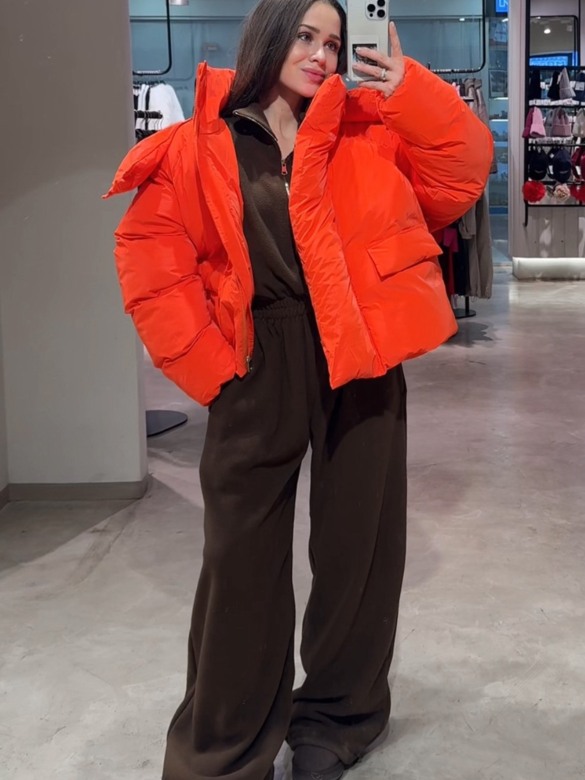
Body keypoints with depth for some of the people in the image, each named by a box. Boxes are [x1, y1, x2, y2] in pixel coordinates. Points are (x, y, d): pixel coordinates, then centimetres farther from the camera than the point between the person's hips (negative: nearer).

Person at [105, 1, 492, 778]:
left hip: (360, 363, 2)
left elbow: (461, 174, 3)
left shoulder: (368, 131, 7)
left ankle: (336, 717, 29)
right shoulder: (201, 147, 0)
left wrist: (413, 94, -10)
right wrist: (210, 364, -7)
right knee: (243, 555, 4)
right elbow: (152, 258, -2)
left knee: (356, 540, 10)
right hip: (259, 371, -2)